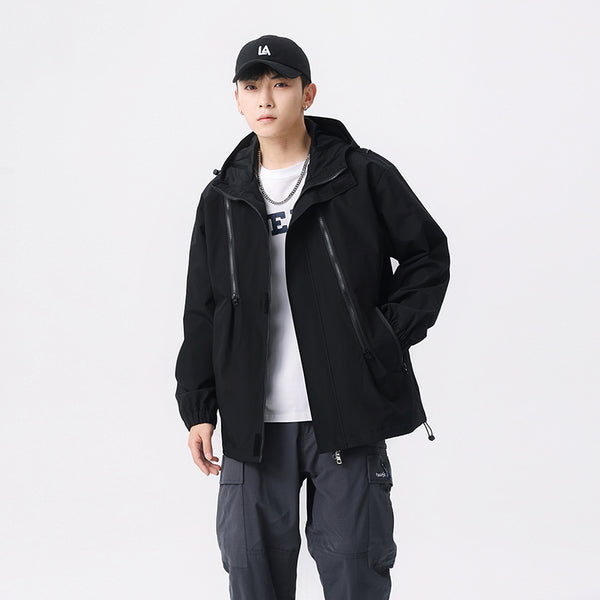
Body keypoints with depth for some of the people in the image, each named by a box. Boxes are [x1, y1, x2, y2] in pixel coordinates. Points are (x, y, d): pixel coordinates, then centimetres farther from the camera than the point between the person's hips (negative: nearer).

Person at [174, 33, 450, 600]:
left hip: (347, 413, -3)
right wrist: (198, 408, 7)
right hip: (253, 421, 3)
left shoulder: (363, 176, 0)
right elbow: (201, 312, 12)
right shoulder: (223, 198, 9)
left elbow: (428, 253, 7)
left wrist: (388, 335, -3)